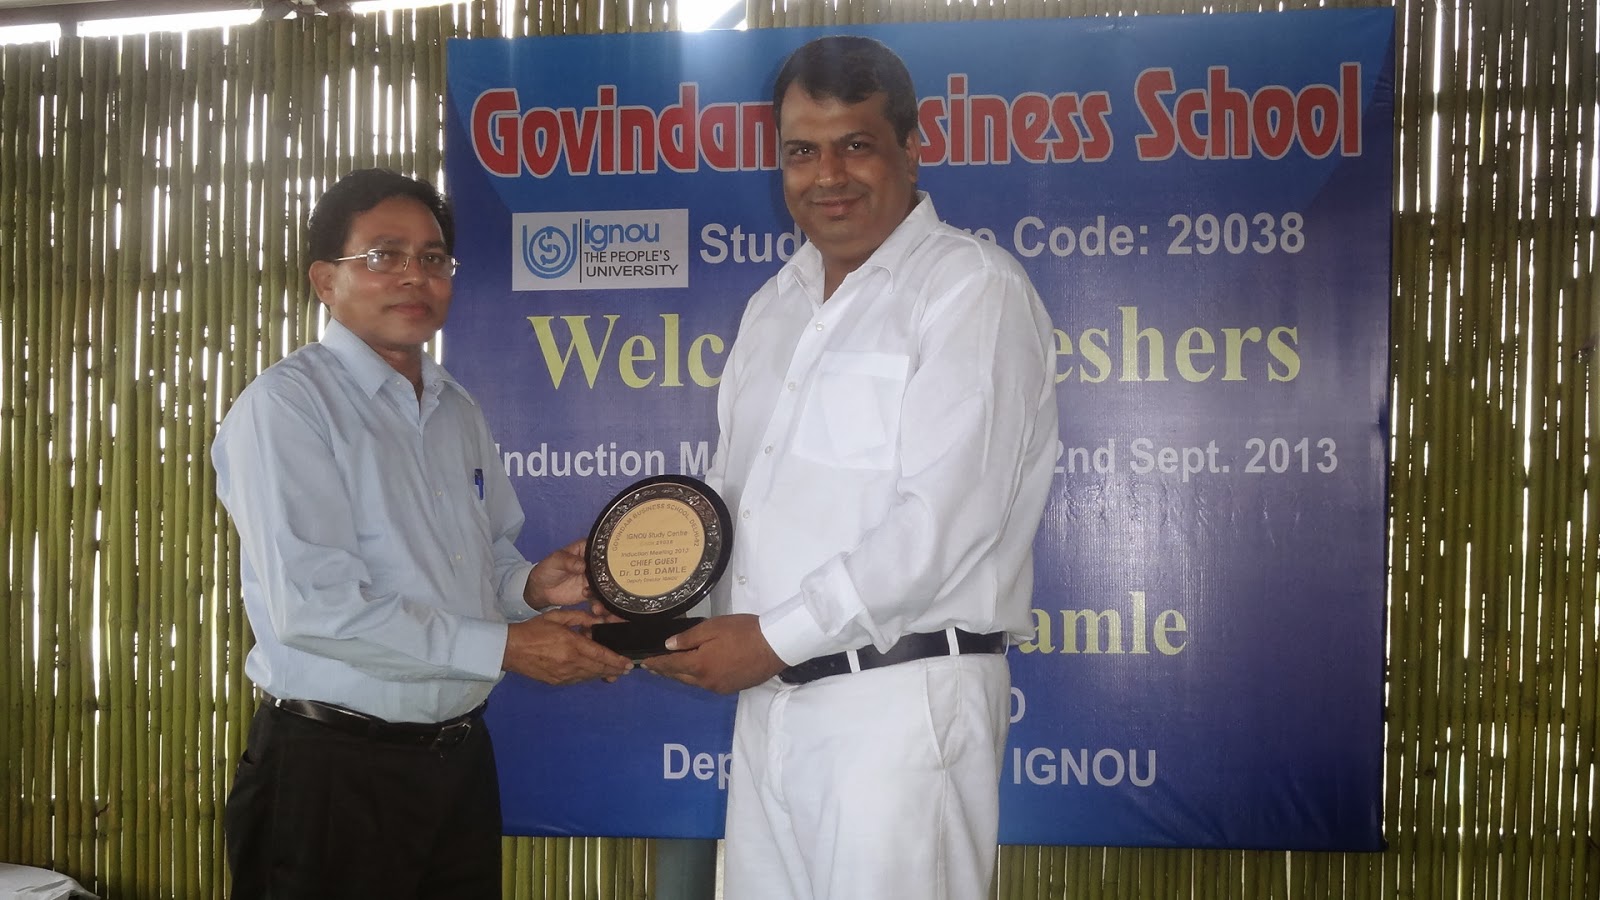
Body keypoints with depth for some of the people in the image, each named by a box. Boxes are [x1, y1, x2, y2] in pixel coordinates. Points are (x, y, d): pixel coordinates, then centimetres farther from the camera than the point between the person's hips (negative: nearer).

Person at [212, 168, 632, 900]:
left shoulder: (457, 411, 13)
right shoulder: (284, 405, -11)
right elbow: (315, 605, -20)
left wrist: (529, 585, -4)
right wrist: (504, 646, -18)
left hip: (461, 759, 7)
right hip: (336, 772, -7)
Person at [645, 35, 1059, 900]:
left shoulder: (972, 289, -9)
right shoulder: (775, 305, 15)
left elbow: (943, 521, -18)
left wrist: (775, 637, -13)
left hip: (904, 694, -7)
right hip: (769, 696, 7)